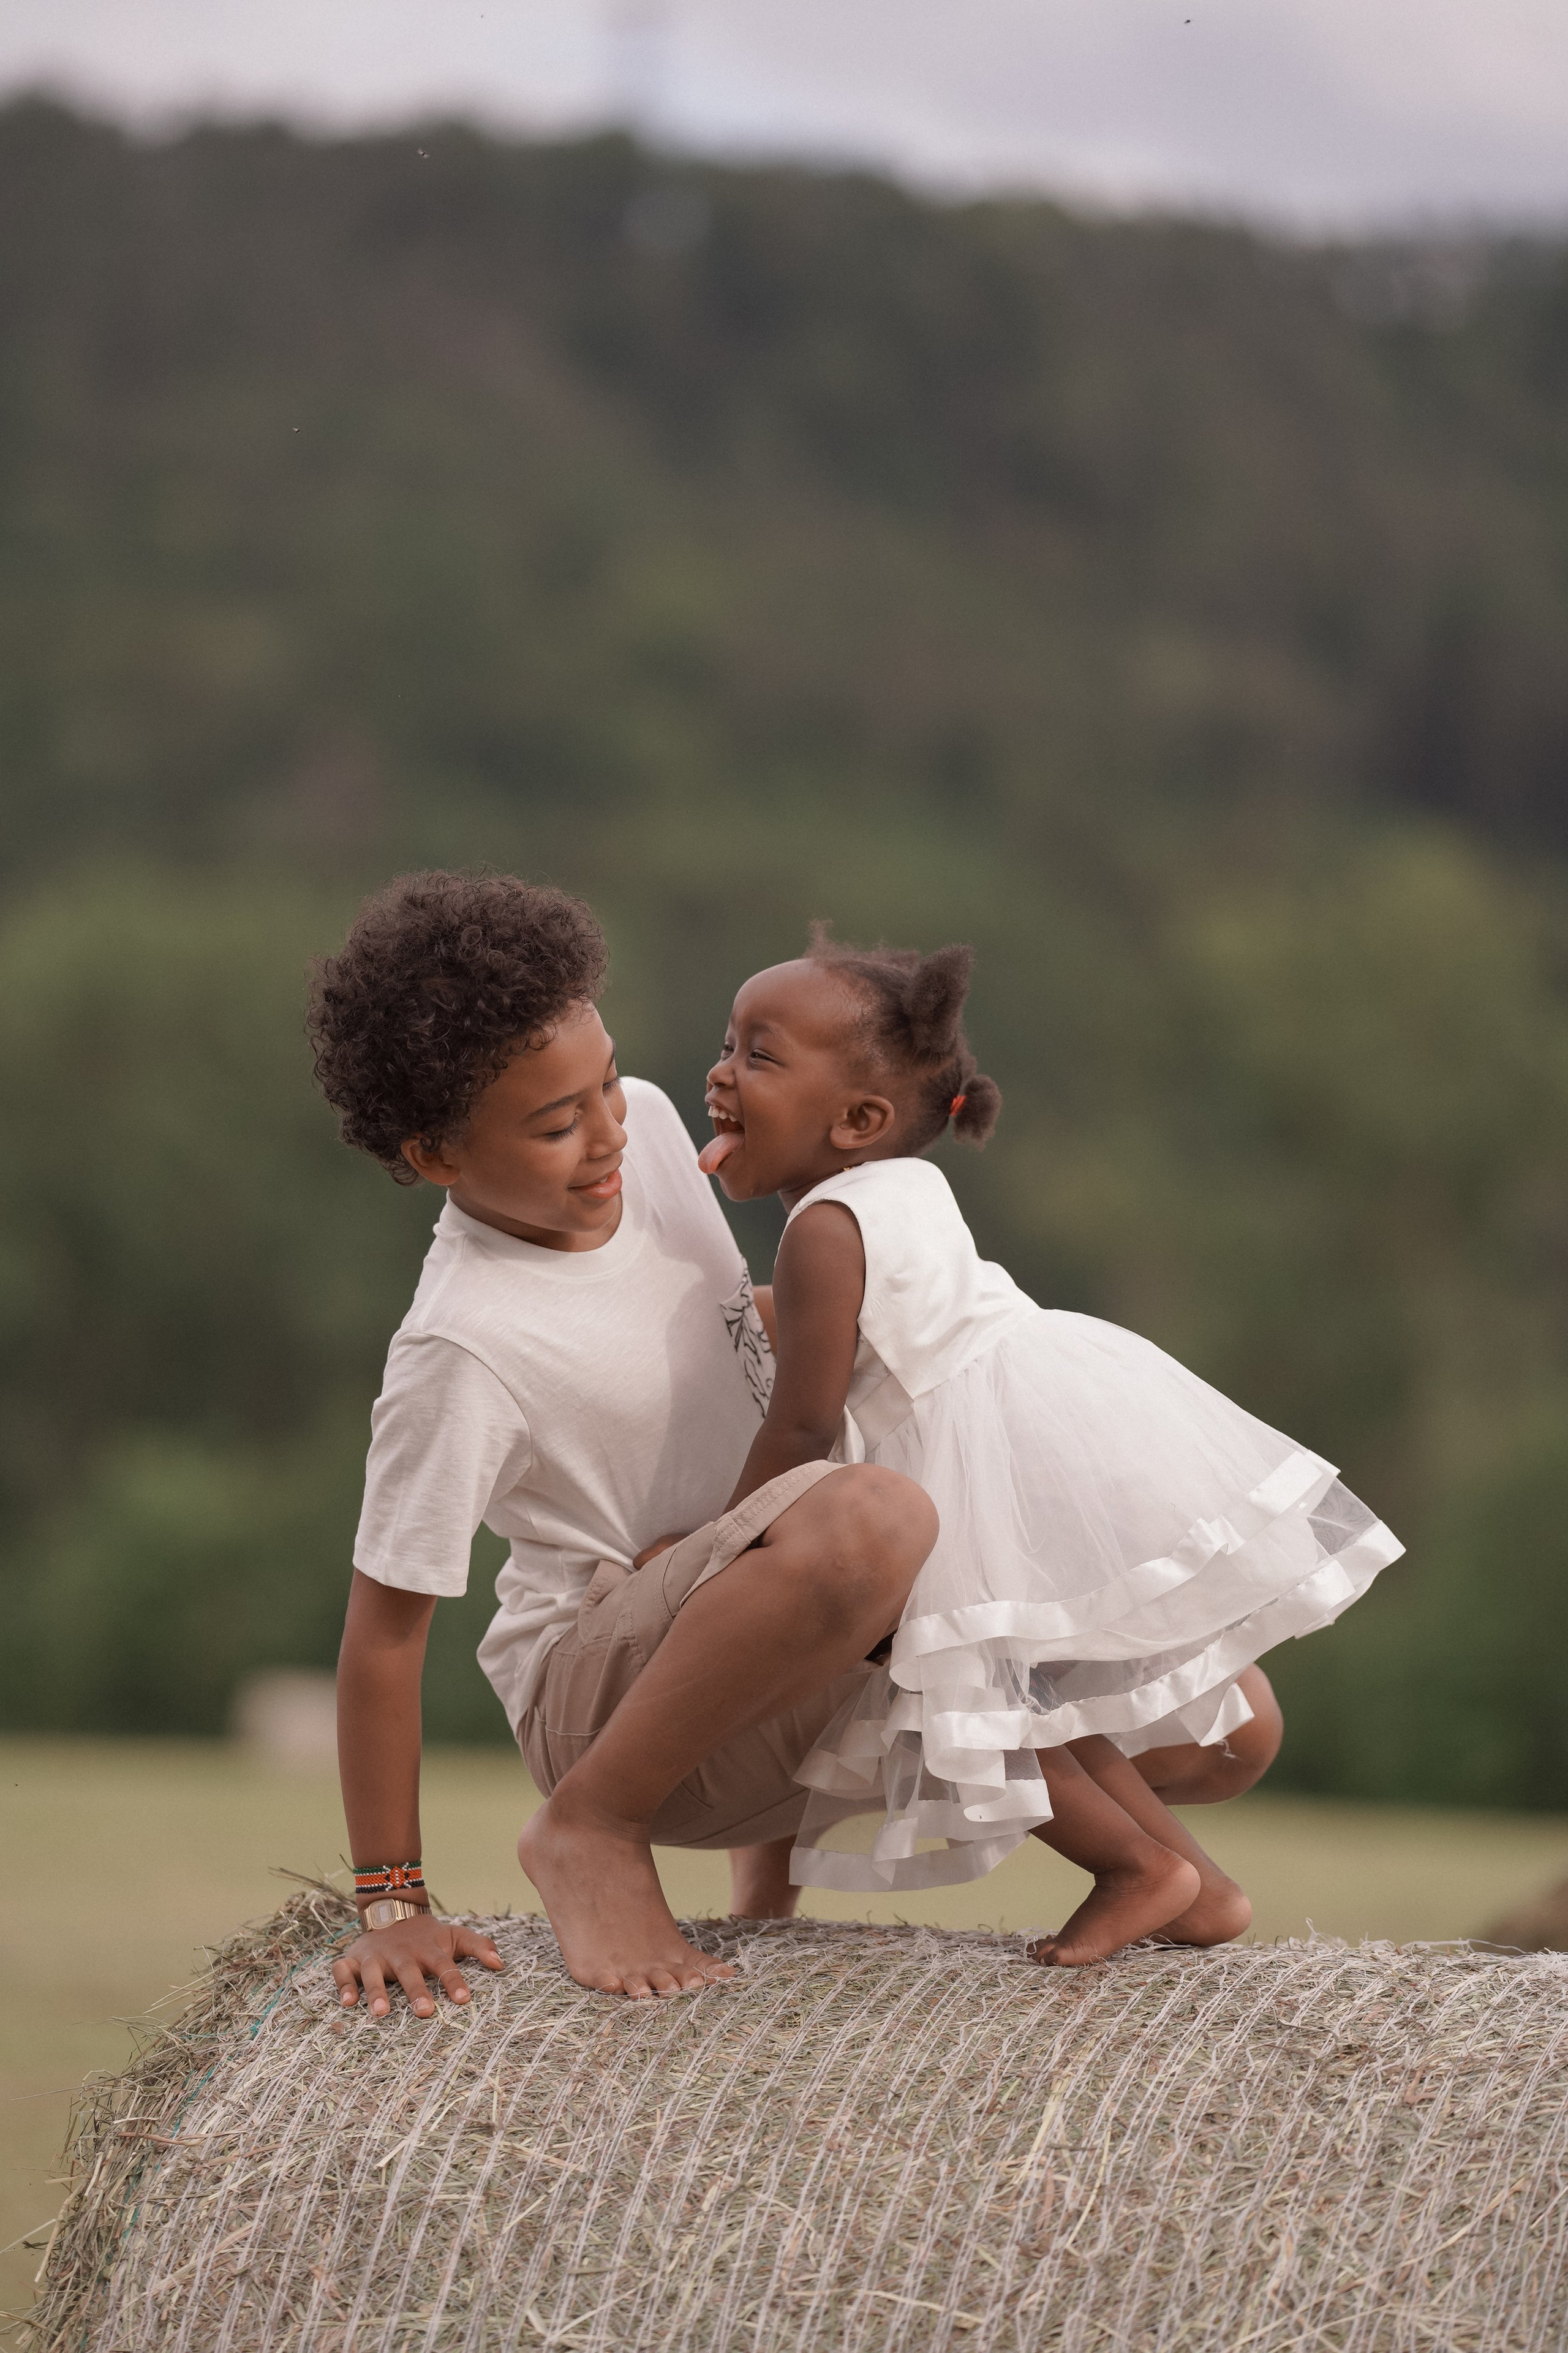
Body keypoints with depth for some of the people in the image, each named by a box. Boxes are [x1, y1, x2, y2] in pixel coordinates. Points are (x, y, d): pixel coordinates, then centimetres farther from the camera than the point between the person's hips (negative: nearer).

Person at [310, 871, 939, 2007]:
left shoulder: (647, 1124, -3)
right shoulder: (462, 1350, -25)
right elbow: (385, 1630, -19)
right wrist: (391, 1904, -17)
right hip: (597, 1683, -8)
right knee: (875, 1519, -38)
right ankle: (591, 1830, -17)